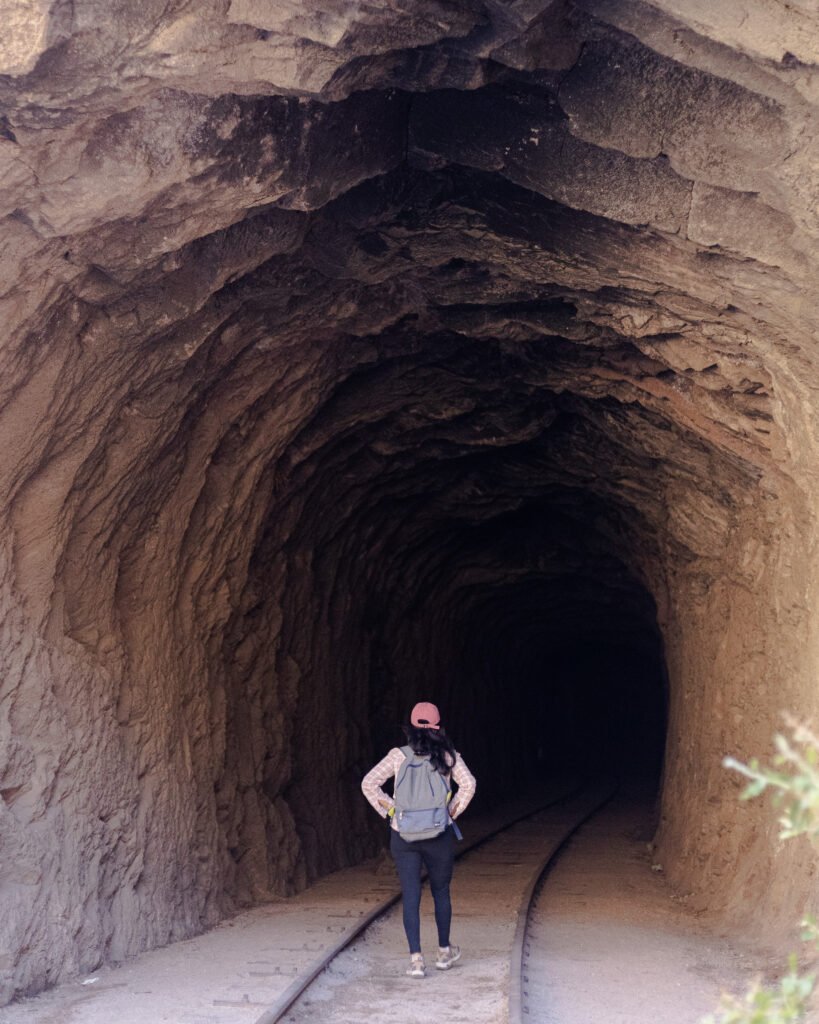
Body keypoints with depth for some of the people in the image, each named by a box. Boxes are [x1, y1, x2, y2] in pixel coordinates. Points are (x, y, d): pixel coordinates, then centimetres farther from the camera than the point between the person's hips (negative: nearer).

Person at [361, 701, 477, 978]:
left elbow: (369, 783, -5)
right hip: (439, 835, 0)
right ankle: (444, 952, 30)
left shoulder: (398, 755, -1)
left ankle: (416, 960, -3)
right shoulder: (448, 755, -1)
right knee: (441, 892, 18)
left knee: (410, 897, 4)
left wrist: (390, 810, 3)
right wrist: (453, 811, 1)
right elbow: (468, 784, -11)